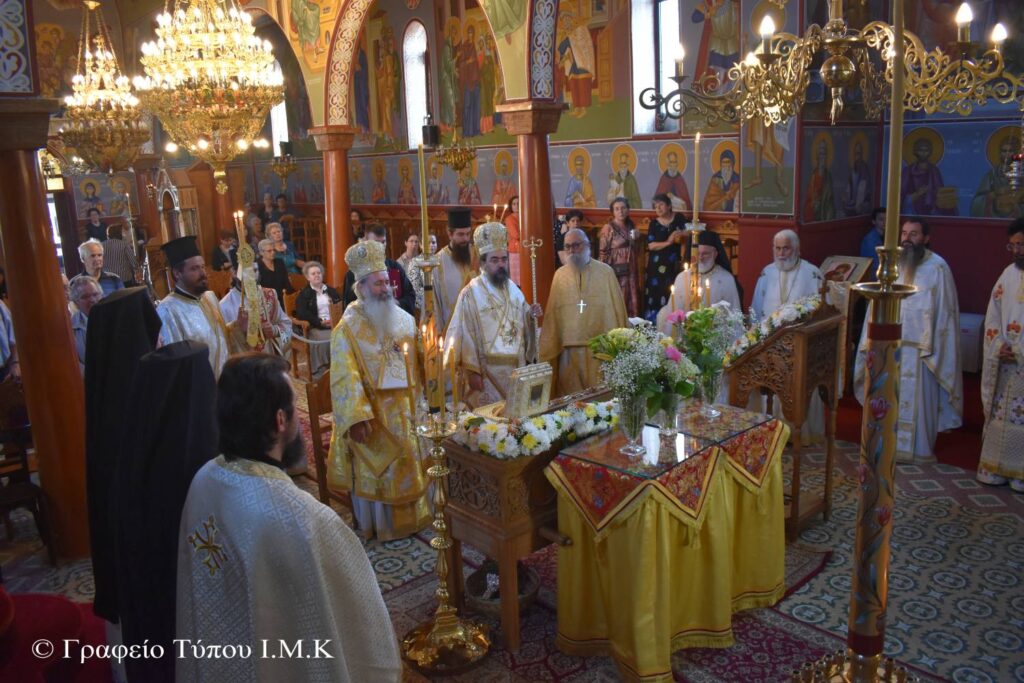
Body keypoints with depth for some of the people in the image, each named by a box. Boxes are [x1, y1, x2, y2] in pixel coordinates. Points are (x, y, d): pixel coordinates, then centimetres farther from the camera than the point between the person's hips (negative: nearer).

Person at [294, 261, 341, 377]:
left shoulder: (332, 291, 24)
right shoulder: (304, 293, 11)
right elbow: (301, 313, -4)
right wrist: (320, 322, -16)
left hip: (335, 324, 3)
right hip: (315, 327, -3)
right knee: (325, 340, -36)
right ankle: (322, 372, -24)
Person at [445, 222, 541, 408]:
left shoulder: (514, 290, 8)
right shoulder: (471, 293, -11)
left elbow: (523, 326, 15)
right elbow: (466, 334, -13)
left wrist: (531, 316, -6)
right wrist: (472, 370, -15)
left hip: (516, 369, 6)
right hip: (487, 371, -6)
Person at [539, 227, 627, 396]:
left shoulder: (605, 272, 2)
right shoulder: (560, 275, 8)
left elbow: (617, 308, 3)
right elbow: (552, 313, 7)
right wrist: (548, 348, 5)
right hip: (569, 347, 2)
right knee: (571, 396, 5)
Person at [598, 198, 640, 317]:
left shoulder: (631, 227, 11)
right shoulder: (608, 228, -7)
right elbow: (602, 253, -10)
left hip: (630, 272, 6)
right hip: (615, 272, -6)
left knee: (630, 304, 7)